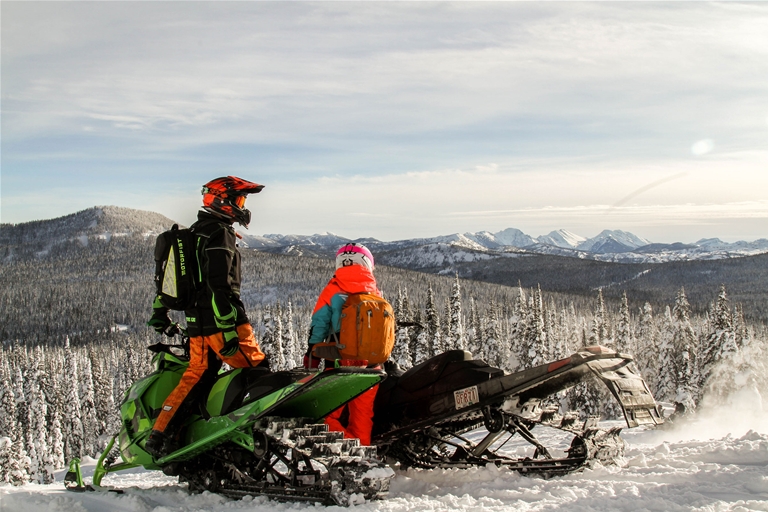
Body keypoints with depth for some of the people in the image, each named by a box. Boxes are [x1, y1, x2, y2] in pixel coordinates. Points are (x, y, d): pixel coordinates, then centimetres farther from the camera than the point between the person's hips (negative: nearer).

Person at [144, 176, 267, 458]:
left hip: (196, 324, 9)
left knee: (196, 376, 12)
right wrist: (229, 330, -24)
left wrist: (159, 311, 31)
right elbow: (219, 286, -20)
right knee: (258, 371, -3)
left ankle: (159, 435, 9)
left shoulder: (192, 233, 19)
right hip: (221, 320, -9)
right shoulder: (220, 234, -10)